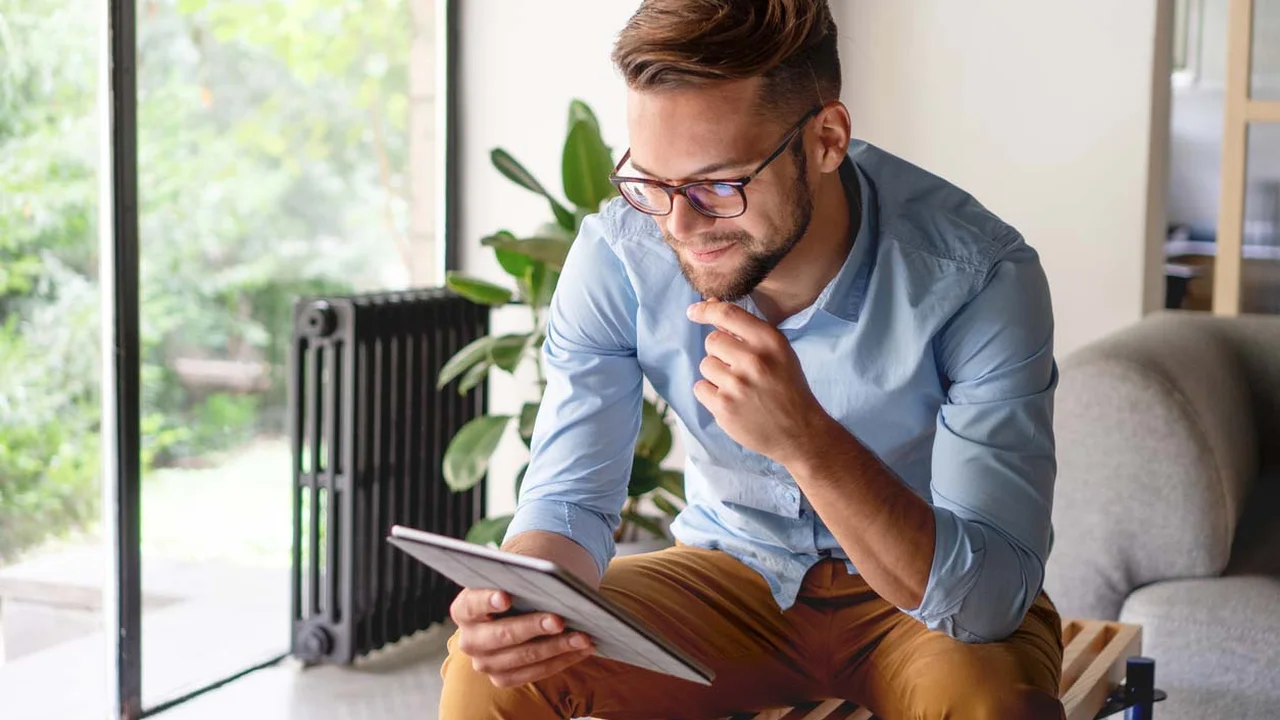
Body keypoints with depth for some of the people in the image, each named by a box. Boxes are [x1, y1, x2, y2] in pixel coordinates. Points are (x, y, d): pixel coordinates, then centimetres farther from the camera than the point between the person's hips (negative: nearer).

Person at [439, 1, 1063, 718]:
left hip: (918, 599, -2)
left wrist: (807, 440, -44)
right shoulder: (617, 256, -17)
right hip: (732, 570, 2)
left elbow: (991, 597, -30)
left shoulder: (979, 277, -27)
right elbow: (570, 498, -11)